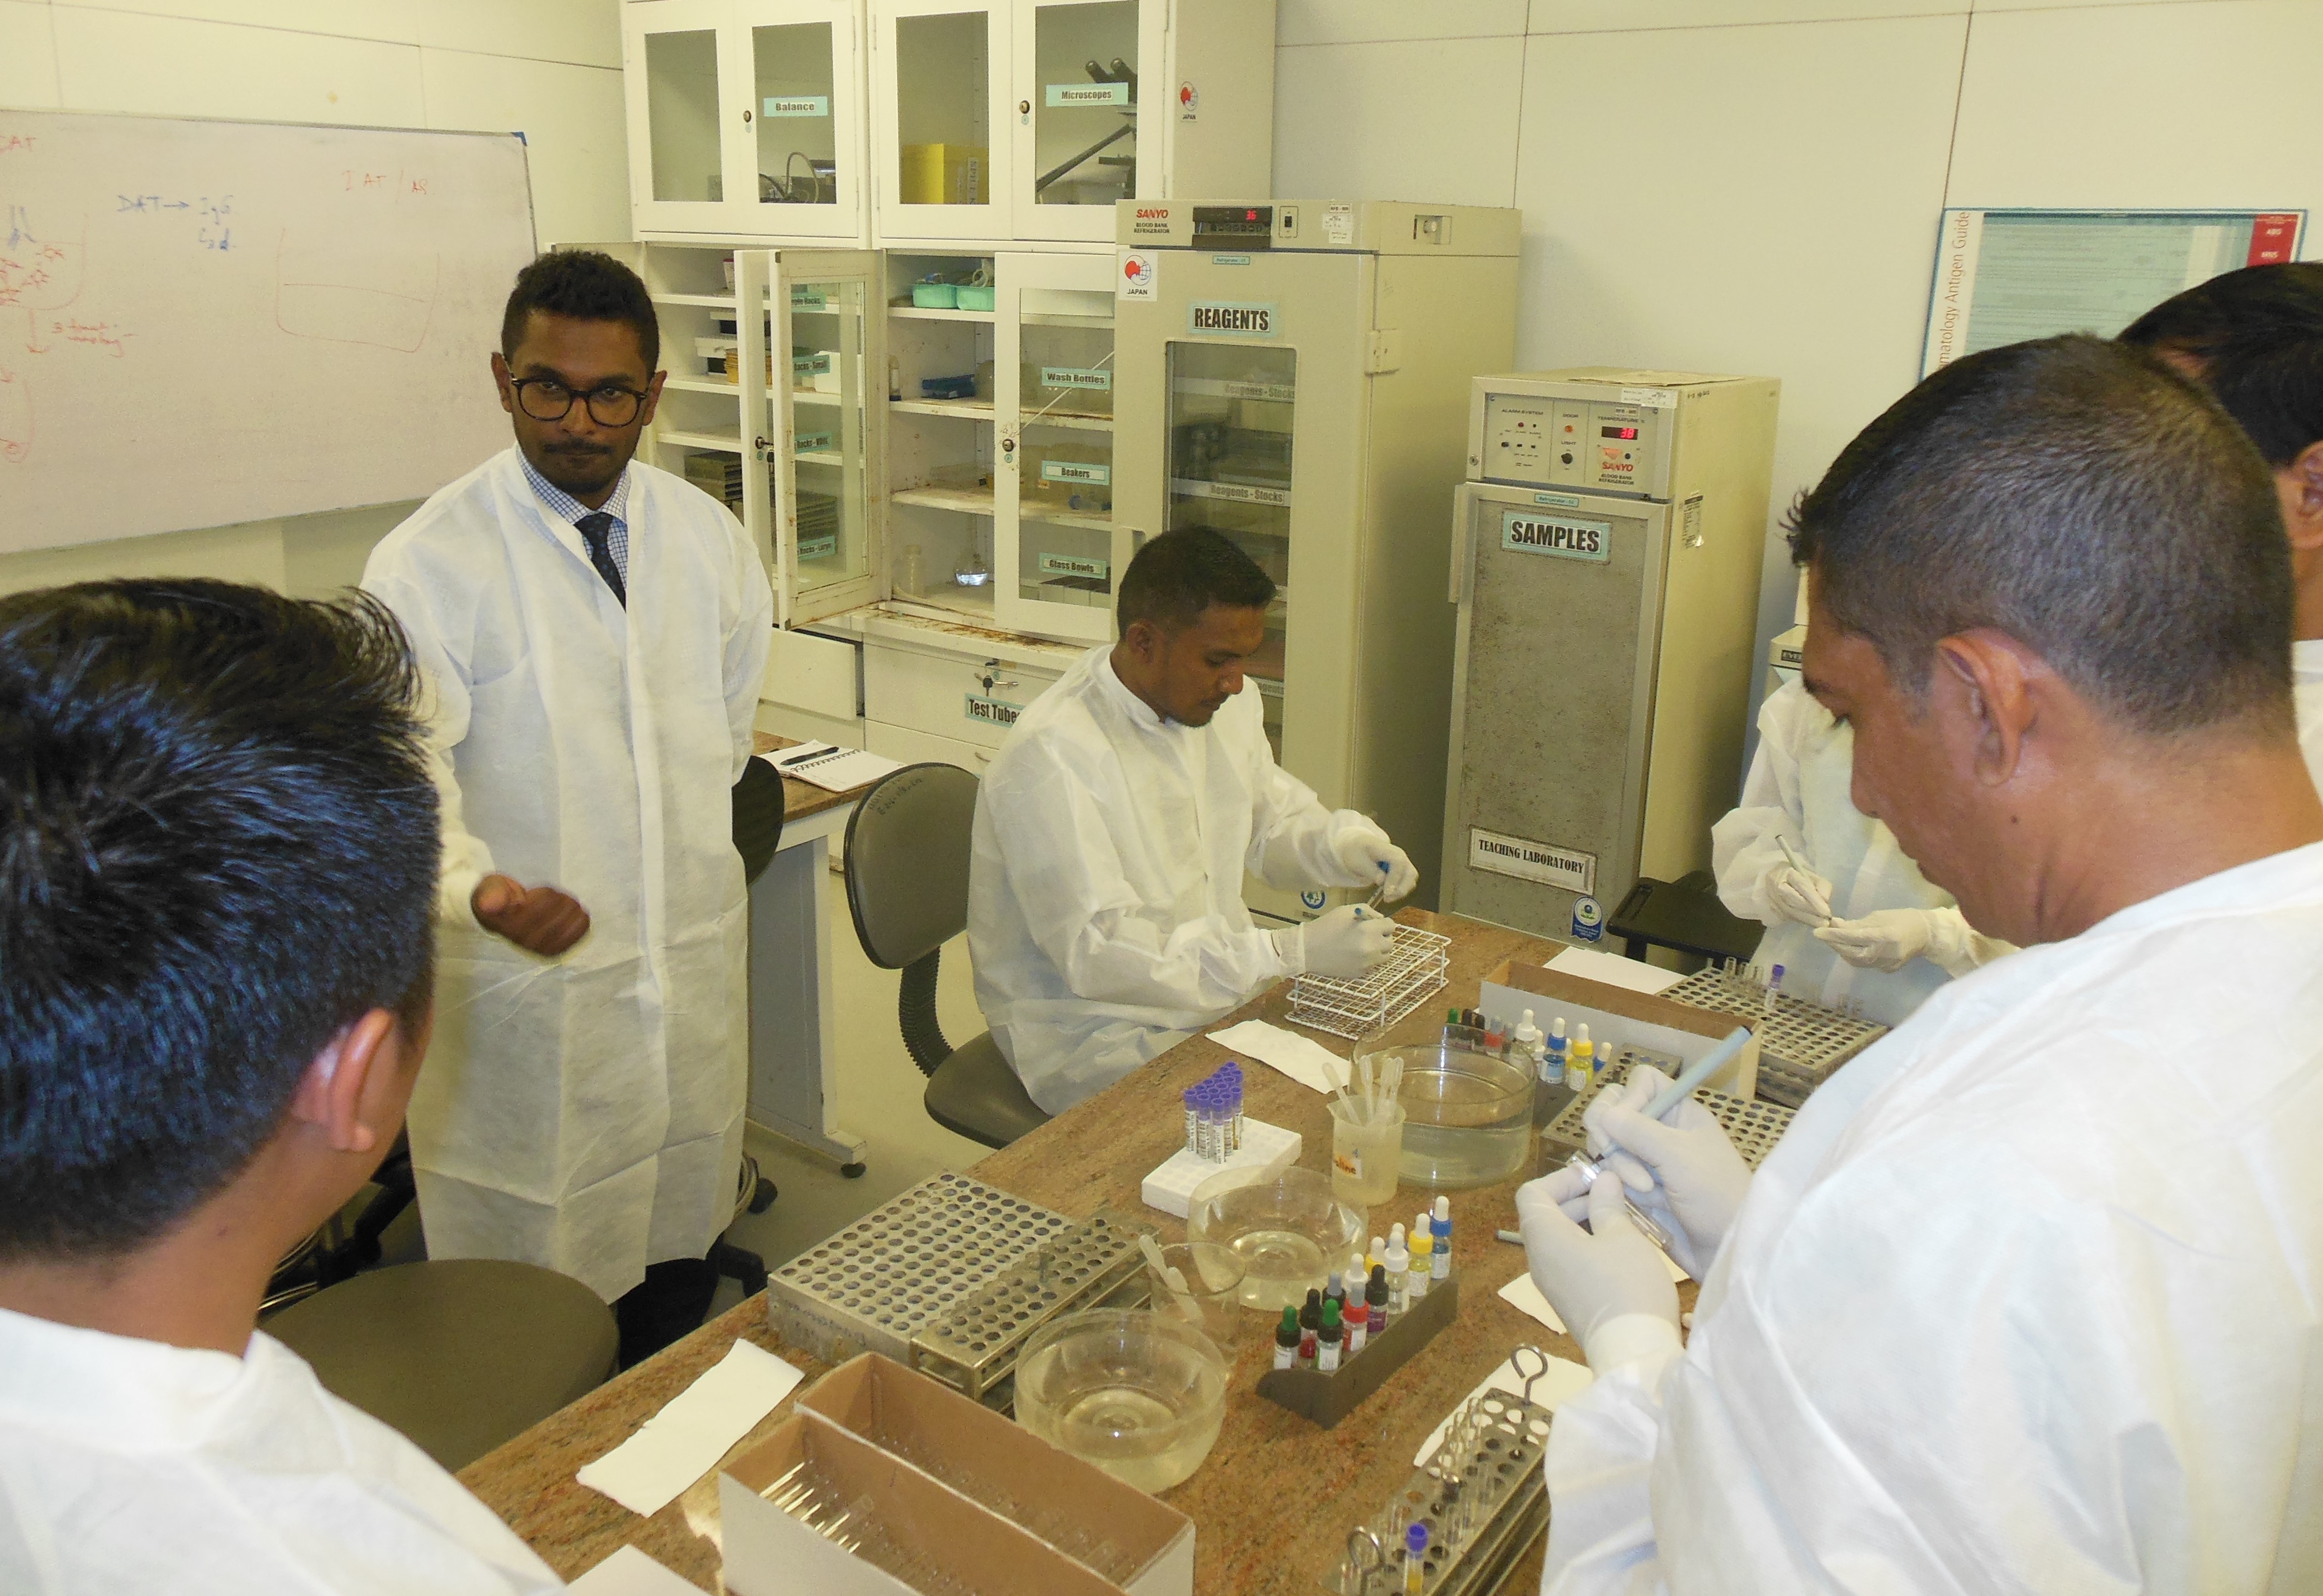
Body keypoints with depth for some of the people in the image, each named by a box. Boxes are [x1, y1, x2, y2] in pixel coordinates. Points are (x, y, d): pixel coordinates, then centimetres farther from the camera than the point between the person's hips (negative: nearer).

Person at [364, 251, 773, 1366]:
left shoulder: (707, 536, 3)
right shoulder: (427, 565, -13)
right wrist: (481, 889, -38)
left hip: (695, 975, 5)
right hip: (531, 992, -5)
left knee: (682, 1271, 20)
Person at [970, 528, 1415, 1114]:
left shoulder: (1225, 703, 2)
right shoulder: (1052, 758, -24)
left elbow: (1272, 815, 20)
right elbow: (1100, 956, -28)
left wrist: (1342, 842, -4)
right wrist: (1292, 953, -28)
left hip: (1221, 990, 8)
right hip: (1096, 1038, -7)